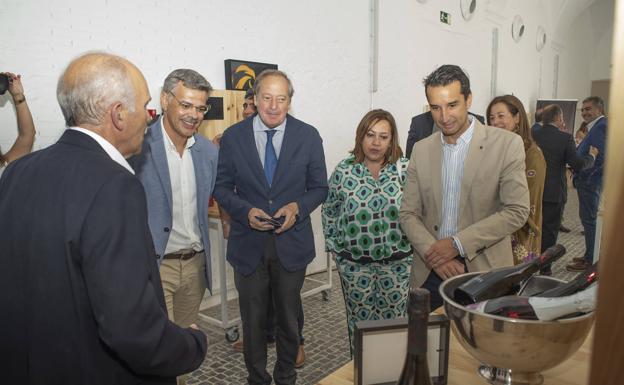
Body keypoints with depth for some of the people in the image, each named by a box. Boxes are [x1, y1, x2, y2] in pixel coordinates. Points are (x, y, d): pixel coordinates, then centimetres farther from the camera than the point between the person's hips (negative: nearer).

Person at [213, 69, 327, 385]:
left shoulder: (308, 136, -3)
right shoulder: (233, 137, -4)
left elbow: (319, 188, 2)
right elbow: (222, 187, 2)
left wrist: (297, 207, -17)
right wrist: (246, 211, -16)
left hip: (291, 242, 0)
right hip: (249, 244, 0)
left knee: (289, 316, 17)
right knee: (253, 318, 15)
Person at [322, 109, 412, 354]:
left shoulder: (405, 170, -4)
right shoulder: (343, 171, -4)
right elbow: (329, 212, 5)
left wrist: (413, 246, -2)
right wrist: (336, 248, 4)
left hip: (397, 262, 0)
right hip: (354, 264, 0)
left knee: (395, 321, 11)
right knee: (359, 321, 14)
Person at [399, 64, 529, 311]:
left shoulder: (507, 144, -6)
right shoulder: (422, 149, 5)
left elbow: (517, 212, -10)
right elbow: (408, 213, 4)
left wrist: (457, 243, -15)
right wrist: (433, 255, -12)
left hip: (483, 271, -2)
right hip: (430, 270, 3)